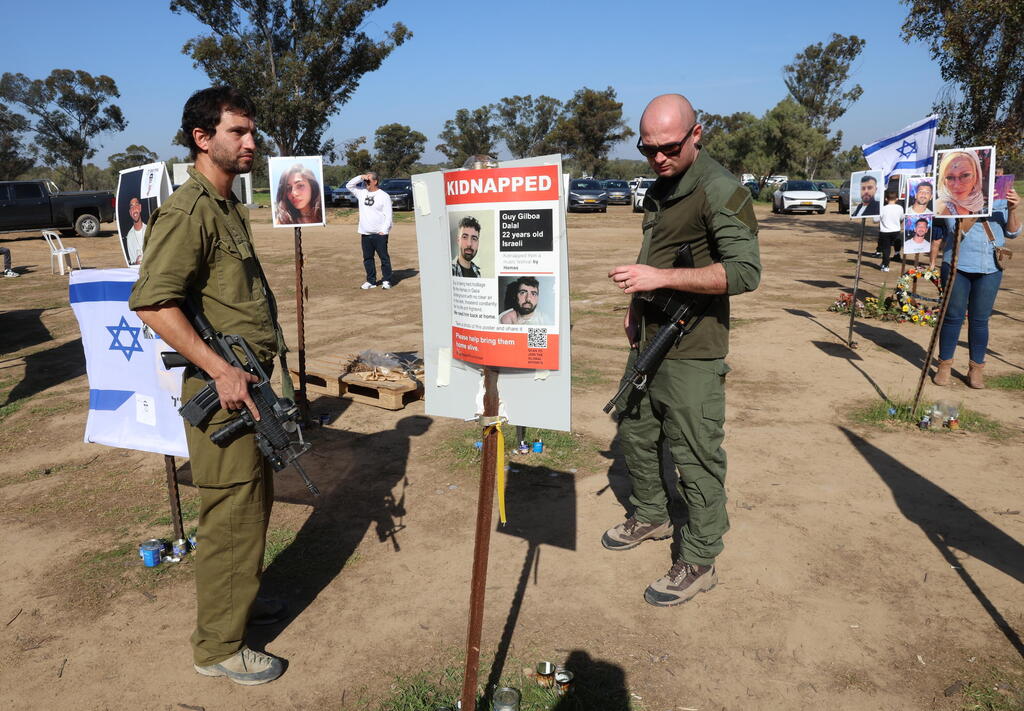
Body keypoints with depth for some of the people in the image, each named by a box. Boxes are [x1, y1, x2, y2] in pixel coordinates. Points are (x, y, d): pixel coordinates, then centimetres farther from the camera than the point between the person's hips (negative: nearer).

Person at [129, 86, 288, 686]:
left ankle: (243, 594, 43)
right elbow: (152, 303, -25)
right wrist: (222, 371, -25)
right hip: (223, 391, -10)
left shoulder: (229, 206, 14)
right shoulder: (188, 212, -17)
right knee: (232, 516, 1)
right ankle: (220, 647, 19)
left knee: (255, 502, 22)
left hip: (251, 385, 10)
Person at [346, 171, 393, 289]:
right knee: (367, 258, 8)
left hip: (379, 234, -5)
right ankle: (371, 281, 16)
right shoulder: (362, 193, 12)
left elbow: (388, 215, -6)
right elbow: (349, 185, 12)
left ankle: (386, 281, 8)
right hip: (365, 234, 5)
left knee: (384, 257, 0)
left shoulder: (384, 196, -3)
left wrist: (383, 230, -14)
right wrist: (360, 177, -1)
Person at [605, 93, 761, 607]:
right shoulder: (659, 189, 13)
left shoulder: (721, 192, -16)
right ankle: (651, 516, 41)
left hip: (691, 352, -9)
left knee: (696, 455, 0)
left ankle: (699, 562, 15)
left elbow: (745, 271, -24)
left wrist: (661, 277, -29)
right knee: (634, 430, 20)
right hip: (649, 342, 9)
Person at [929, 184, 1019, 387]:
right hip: (957, 266, -2)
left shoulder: (999, 200, 8)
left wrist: (1012, 210, -11)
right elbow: (957, 229, -12)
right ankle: (944, 365, 14)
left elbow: (1012, 232, 6)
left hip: (990, 270, 2)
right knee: (953, 317, 3)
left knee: (980, 320, 6)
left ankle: (976, 368, 15)